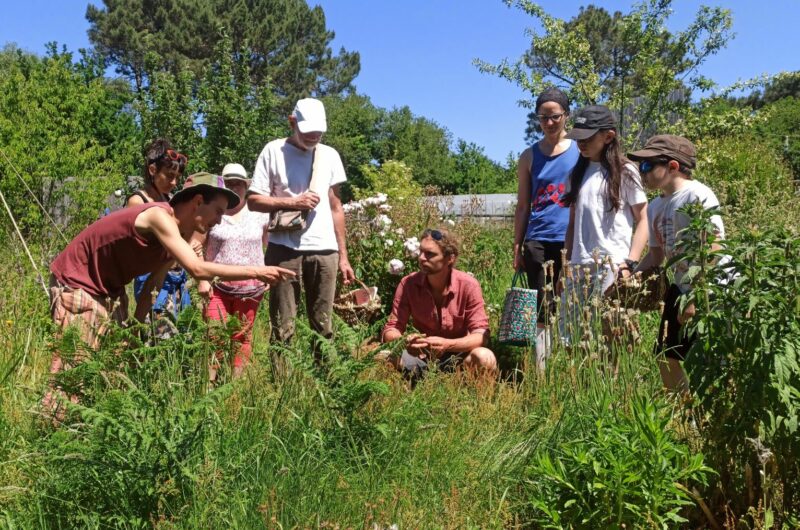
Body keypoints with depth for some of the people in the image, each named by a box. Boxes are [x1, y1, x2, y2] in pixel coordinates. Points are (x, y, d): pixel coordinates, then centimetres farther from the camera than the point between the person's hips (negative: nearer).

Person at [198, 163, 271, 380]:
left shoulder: (259, 213, 4)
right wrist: (202, 279, -4)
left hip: (250, 286, 1)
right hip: (217, 284, -1)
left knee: (242, 336, 7)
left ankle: (238, 380, 17)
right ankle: (210, 379, 0)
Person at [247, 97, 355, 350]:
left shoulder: (330, 155, 14)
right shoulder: (274, 150, 3)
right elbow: (253, 200, 1)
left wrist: (343, 256, 12)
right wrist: (292, 202, -13)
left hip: (325, 249, 3)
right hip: (284, 249, -3)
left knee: (323, 326, 6)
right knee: (283, 326, 1)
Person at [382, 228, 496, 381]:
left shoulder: (468, 285, -15)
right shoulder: (408, 284, -10)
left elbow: (481, 334, -18)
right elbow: (390, 330, -9)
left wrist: (447, 344, -37)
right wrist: (405, 341, -35)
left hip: (458, 355, -1)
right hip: (422, 356, 1)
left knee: (484, 358, -33)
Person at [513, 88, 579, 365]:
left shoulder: (580, 152, 7)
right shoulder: (529, 156, 10)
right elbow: (522, 206, 11)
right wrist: (517, 248, 6)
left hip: (571, 241, -1)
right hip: (537, 241, 1)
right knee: (540, 311, 2)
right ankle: (540, 370, 6)